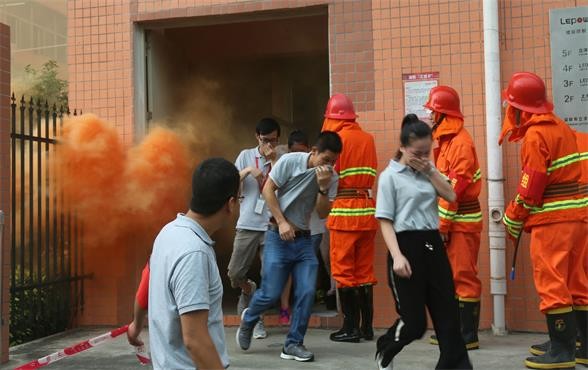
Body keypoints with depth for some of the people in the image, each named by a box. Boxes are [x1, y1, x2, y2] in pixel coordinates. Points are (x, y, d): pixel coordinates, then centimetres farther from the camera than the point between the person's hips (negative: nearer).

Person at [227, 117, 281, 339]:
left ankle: (257, 319, 16)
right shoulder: (246, 156, 8)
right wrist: (248, 170, -12)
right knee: (235, 274, 1)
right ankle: (248, 290, 35)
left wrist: (272, 162, -12)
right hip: (247, 225, 1)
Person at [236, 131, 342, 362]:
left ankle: (293, 344, 8)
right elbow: (268, 190, -8)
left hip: (304, 239, 4)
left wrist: (323, 187, -19)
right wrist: (282, 222, -13)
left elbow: (323, 213, -3)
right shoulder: (290, 161, -11)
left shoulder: (331, 178, 0)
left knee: (307, 292, -6)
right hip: (279, 237, -4)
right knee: (271, 293, -4)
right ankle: (248, 319, 28)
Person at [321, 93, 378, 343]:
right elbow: (371, 174, 6)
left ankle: (351, 327, 7)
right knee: (365, 270, 12)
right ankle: (367, 326, 17)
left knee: (344, 271, 4)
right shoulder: (368, 139, 6)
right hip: (367, 209, 5)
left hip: (344, 210, -5)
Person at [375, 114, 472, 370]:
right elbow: (385, 221, -8)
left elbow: (451, 196, 3)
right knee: (414, 322, 1)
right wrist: (396, 255, -18)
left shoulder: (427, 171, 12)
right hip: (408, 245, -5)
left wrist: (430, 170, -3)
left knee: (448, 314, 3)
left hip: (433, 244, 6)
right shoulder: (390, 176, -4)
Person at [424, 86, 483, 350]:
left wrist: (442, 225, -20)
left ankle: (469, 336, 2)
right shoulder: (446, 141, 15)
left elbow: (455, 189, -20)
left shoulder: (460, 143, -15)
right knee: (450, 276, 14)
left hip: (462, 221, -10)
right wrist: (440, 223, 16)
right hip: (450, 220, 10)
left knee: (464, 276, -4)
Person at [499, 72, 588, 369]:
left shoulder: (535, 136, -13)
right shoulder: (562, 128, 13)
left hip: (551, 219, -9)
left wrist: (512, 220, -3)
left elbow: (531, 187, -15)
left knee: (552, 283, -2)